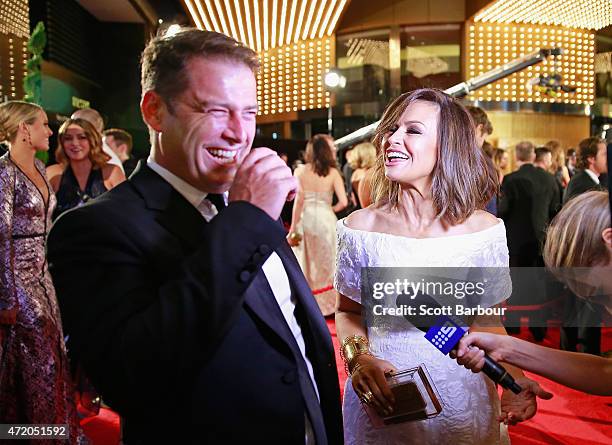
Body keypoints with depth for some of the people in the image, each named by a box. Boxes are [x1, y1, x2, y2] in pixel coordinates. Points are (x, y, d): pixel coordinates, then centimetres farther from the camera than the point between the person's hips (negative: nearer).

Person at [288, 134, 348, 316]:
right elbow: (343, 202, -10)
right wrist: (332, 210, 11)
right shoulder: (333, 173, -5)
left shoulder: (300, 171, -4)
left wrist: (293, 228, -5)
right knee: (326, 262, 12)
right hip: (326, 219, -1)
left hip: (305, 219, 1)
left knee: (305, 263, 11)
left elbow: (298, 201, -8)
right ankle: (326, 303, 19)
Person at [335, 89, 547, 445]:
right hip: (381, 402, 0)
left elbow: (489, 320, 1)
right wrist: (358, 358, -17)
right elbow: (349, 311, 2)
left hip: (463, 402, 1)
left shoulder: (485, 230, -9)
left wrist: (512, 377, -15)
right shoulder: (360, 227, -10)